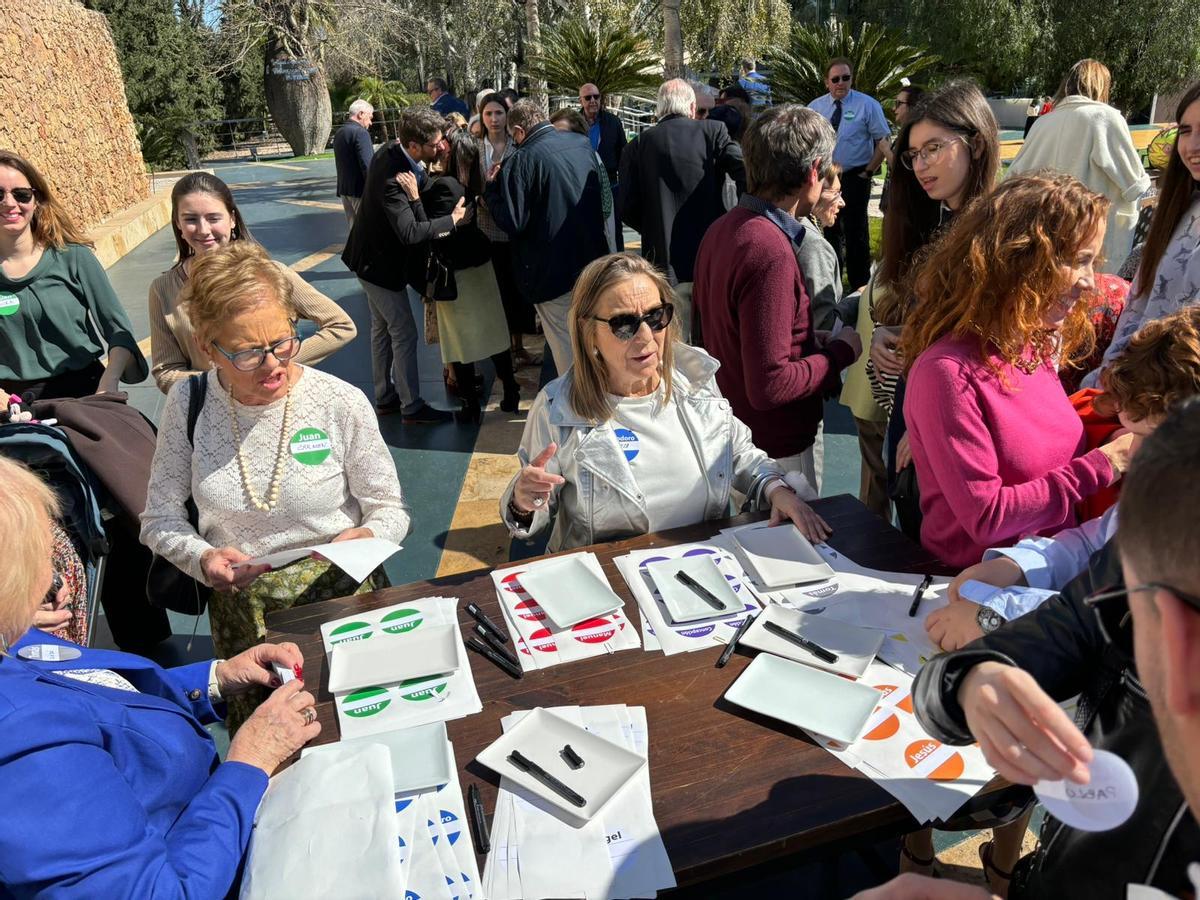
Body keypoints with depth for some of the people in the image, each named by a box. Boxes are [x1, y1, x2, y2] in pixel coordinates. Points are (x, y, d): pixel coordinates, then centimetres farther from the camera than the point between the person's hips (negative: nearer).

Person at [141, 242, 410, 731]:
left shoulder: (342, 403, -9)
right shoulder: (188, 404, -3)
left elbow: (389, 510, 0)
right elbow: (161, 519, 5)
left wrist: (365, 536, -22)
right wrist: (203, 558, -14)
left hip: (342, 594, -1)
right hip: (241, 606, 2)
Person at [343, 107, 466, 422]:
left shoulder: (391, 150, -5)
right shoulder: (392, 177, -33)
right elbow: (409, 232, -36)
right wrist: (453, 219, -27)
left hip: (374, 256, 10)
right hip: (379, 263, -10)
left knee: (382, 328, 18)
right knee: (404, 333, -2)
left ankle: (385, 397, 30)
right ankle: (411, 407, 9)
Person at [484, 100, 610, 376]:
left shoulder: (523, 160, -17)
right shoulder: (582, 144, 4)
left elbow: (512, 222, -17)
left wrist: (491, 188, -2)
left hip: (553, 271, -7)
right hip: (593, 260, 7)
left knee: (567, 350, 5)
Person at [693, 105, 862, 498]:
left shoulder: (722, 229, 2)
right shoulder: (769, 251, -26)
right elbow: (769, 385, -28)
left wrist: (817, 342, 9)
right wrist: (841, 352, -13)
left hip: (734, 432, 9)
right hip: (778, 451, -9)